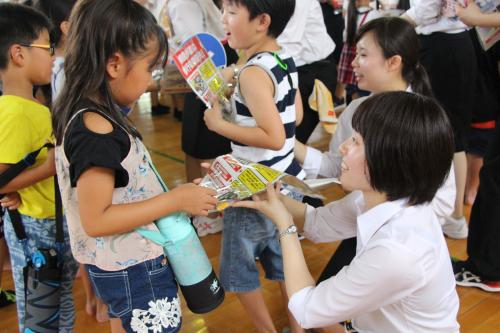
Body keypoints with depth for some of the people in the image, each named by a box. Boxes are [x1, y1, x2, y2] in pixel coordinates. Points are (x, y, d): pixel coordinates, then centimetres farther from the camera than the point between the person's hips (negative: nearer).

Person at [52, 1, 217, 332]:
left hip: (120, 265, 9)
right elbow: (96, 220, -27)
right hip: (134, 270, -9)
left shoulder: (85, 116, 2)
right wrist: (175, 200, -24)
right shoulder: (95, 130, -27)